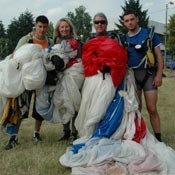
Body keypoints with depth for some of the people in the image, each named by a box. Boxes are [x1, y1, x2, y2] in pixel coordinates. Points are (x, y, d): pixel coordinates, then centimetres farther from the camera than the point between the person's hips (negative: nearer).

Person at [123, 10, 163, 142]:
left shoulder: (149, 33, -1)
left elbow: (159, 55, -1)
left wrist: (159, 75, -10)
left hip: (149, 74, -3)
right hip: (132, 75, 3)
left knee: (152, 109, -5)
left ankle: (158, 138, 5)